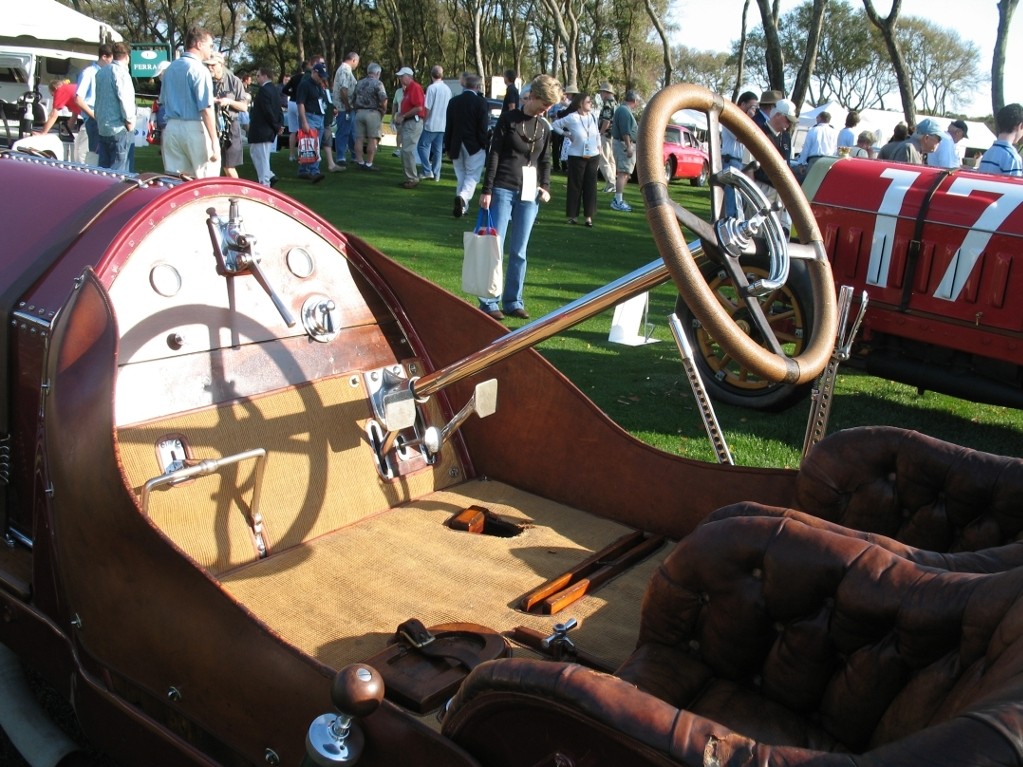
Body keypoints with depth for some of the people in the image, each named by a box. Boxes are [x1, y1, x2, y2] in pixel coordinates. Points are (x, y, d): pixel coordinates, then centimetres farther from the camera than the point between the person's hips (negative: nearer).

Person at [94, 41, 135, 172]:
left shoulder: (101, 72, 17)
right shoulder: (120, 71, -11)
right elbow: (124, 98, -20)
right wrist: (130, 120, -12)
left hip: (102, 128, 9)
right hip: (119, 128, -9)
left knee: (103, 168, 12)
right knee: (119, 171, -7)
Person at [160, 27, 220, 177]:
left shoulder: (170, 68, 14)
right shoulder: (199, 69, -10)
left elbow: (162, 103, 20)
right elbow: (206, 109, -17)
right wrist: (214, 142, -16)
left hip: (171, 129, 7)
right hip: (194, 129, -7)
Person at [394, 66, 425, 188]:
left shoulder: (415, 88, -11)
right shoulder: (407, 89, 18)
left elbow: (419, 108, -20)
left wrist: (403, 116, -14)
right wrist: (399, 115, 7)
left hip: (413, 122, -10)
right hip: (406, 123, 10)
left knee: (408, 151, -13)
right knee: (405, 151, 11)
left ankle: (413, 179, -8)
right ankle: (409, 178, 17)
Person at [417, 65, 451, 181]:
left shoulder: (432, 88, -13)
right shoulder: (447, 89, 9)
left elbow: (428, 108, -13)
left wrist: (424, 121, -2)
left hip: (431, 124, -6)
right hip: (443, 125, 7)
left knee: (423, 146, 2)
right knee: (438, 149, 9)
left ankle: (427, 171, -5)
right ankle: (436, 174, 10)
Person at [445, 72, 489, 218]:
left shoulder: (453, 102, 4)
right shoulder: (481, 102, -10)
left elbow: (448, 127, 6)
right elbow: (483, 128, -12)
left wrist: (448, 147, 12)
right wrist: (485, 146, -3)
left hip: (456, 146, 4)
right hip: (474, 146, -4)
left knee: (460, 175, 15)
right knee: (472, 175, 1)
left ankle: (462, 206, 16)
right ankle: (463, 197, -25)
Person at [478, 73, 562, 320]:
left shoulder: (544, 127, 11)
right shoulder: (508, 119, -2)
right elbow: (494, 155, -4)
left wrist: (545, 186, 4)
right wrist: (486, 190, -8)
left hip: (530, 193, 4)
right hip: (503, 189, -4)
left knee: (519, 251, 7)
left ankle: (513, 301, 14)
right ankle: (488, 302, 3)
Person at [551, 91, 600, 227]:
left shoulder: (593, 116, 4)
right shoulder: (572, 118, -9)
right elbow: (555, 125, 0)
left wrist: (598, 146, 10)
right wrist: (567, 135, -2)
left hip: (593, 156, 4)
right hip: (577, 156, -4)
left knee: (590, 186, 4)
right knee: (575, 186, 2)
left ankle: (589, 216, 10)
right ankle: (572, 215, 11)